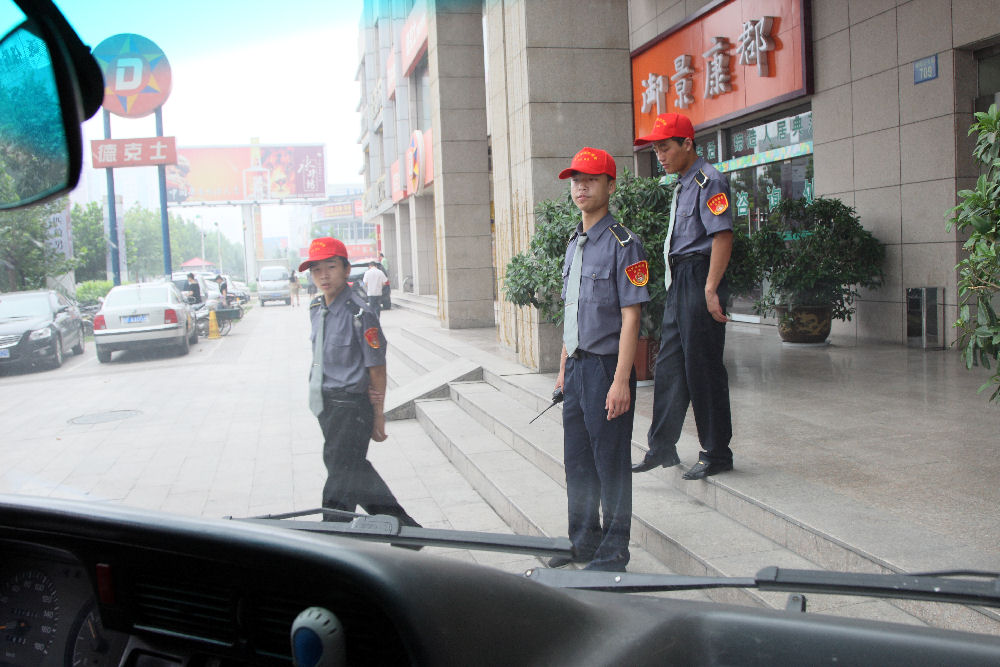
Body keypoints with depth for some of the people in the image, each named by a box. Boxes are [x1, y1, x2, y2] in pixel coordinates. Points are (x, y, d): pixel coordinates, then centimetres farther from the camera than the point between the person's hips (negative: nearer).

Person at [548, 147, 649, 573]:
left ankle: (613, 553, 17)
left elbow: (630, 317, -15)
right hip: (576, 366, 8)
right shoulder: (574, 243, 14)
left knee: (610, 461, 3)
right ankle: (583, 542, 31)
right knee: (577, 459, 16)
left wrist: (621, 381, -20)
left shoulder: (622, 243, -11)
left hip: (606, 366, -8)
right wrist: (564, 367, 16)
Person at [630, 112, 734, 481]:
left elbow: (722, 236, -19)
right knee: (668, 366, 12)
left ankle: (716, 454, 9)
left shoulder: (708, 181, -10)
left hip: (699, 279, -9)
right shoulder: (682, 185, 18)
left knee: (703, 367, -3)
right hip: (678, 283, 10)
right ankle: (662, 448, 21)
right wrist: (676, 284, 18)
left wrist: (710, 290, -23)